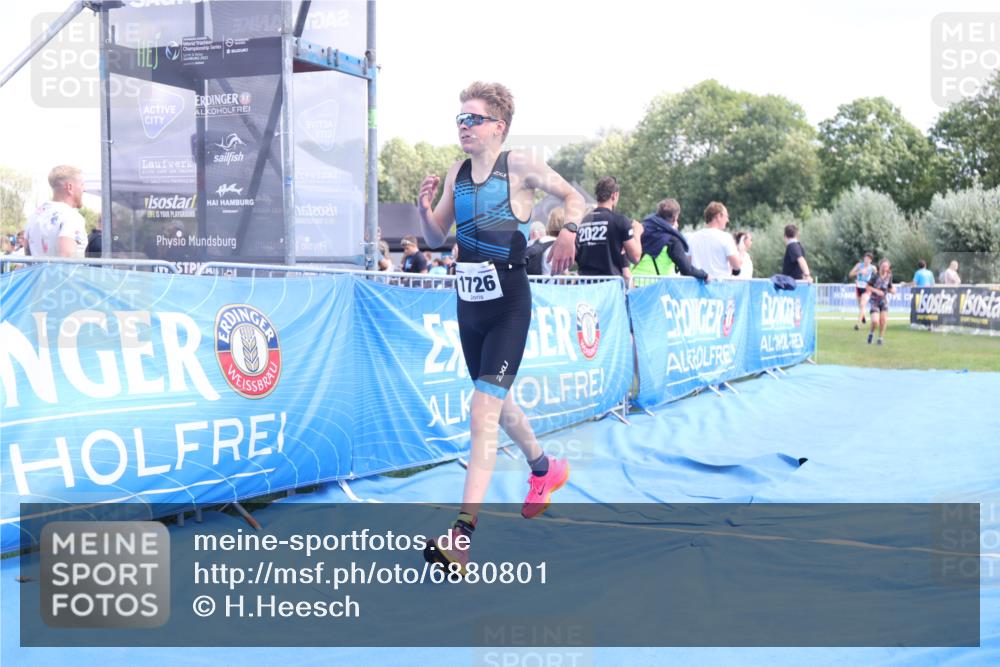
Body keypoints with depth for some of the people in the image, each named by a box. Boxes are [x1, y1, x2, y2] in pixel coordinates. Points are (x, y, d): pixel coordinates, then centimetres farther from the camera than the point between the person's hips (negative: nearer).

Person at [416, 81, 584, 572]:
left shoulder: (520, 166, -6)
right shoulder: (457, 173, 9)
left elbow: (573, 196, 5)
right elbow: (436, 238, 11)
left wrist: (568, 230, -15)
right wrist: (425, 208, -9)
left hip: (509, 305, -7)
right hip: (469, 304, 7)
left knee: (483, 409, -17)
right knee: (496, 401, 21)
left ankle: (463, 532, -19)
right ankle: (544, 468, 48)